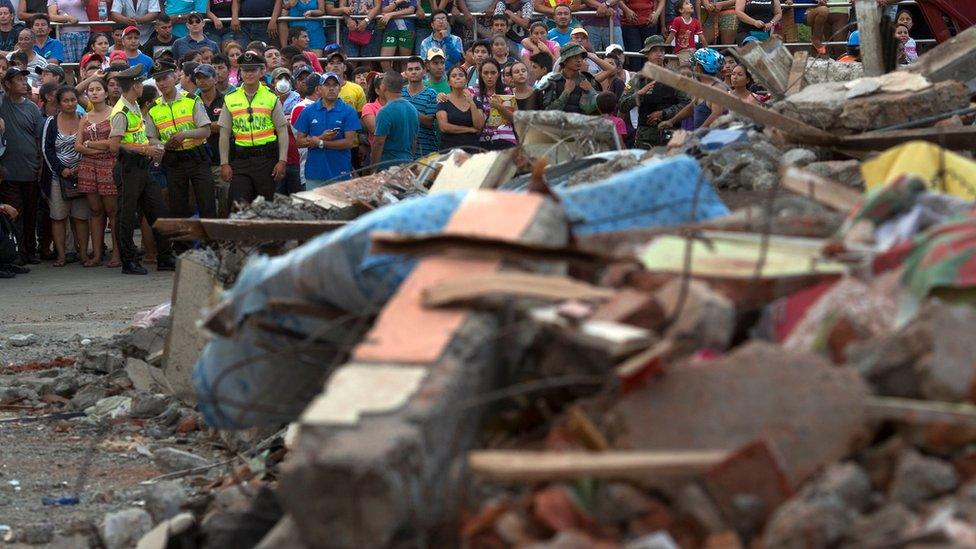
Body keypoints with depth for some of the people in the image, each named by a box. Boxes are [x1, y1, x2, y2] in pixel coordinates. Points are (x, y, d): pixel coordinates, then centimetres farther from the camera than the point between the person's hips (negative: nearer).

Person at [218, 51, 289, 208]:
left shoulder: (271, 98, 4)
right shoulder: (230, 99, 8)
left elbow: (282, 130, 3)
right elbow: (224, 134, 9)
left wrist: (282, 161, -5)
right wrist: (224, 164, 3)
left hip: (266, 158, -1)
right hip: (240, 158, 1)